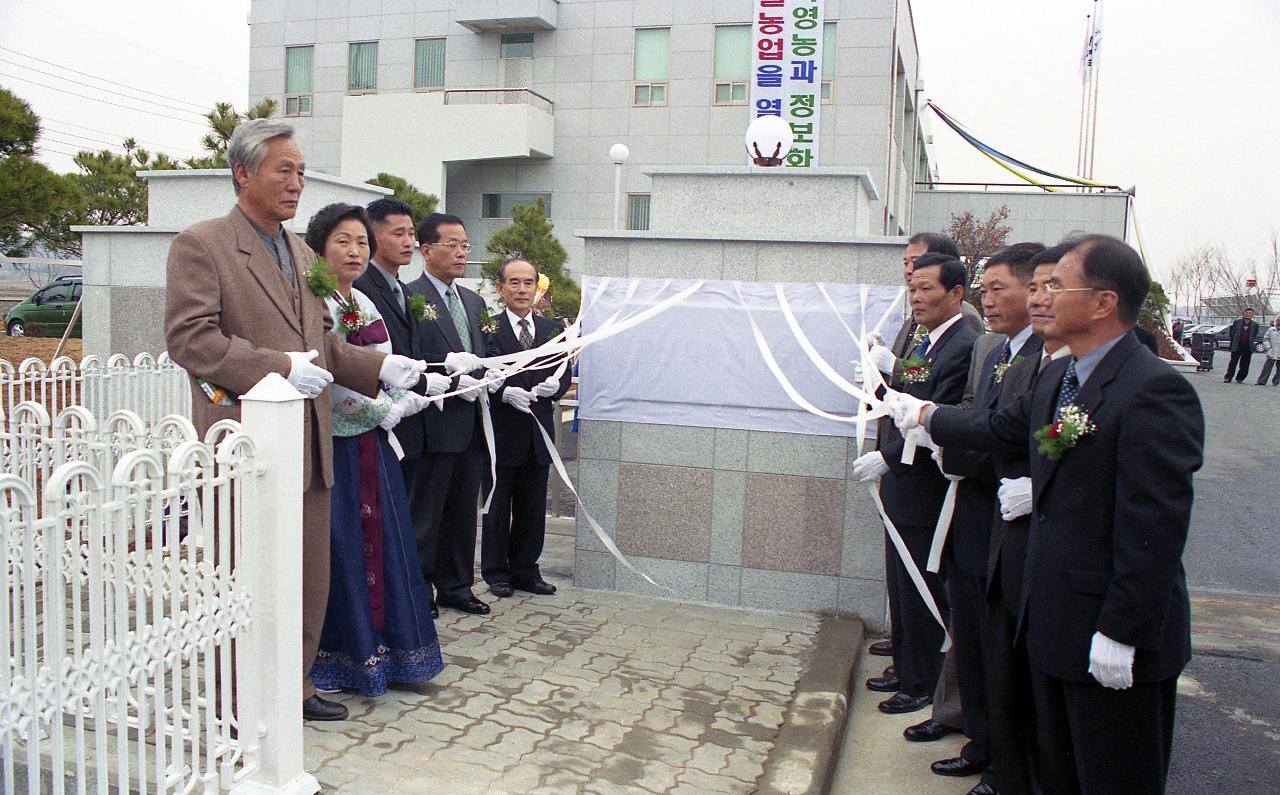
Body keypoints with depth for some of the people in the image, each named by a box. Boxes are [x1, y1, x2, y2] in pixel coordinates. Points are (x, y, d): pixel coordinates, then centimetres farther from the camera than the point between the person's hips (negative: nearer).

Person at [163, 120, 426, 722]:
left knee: (309, 579, 15)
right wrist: (278, 367, -23)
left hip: (309, 445, 8)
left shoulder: (302, 253, 17)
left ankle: (294, 688, 31)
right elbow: (188, 337, -15)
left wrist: (379, 367, 3)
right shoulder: (201, 245, -7)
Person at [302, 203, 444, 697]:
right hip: (333, 446, -7)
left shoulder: (364, 304, 14)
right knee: (340, 548, 1)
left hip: (372, 445, 8)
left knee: (381, 542, 10)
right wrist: (385, 410, -13)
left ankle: (382, 649, 22)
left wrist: (409, 397, -5)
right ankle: (341, 658, 15)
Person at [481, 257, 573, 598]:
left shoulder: (553, 329, 10)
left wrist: (554, 386, -11)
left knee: (533, 507, 13)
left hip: (539, 431, 4)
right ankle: (496, 572, 21)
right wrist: (506, 393, -25)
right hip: (502, 431, -4)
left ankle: (526, 570, 26)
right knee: (497, 506, 8)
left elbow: (565, 375, 10)